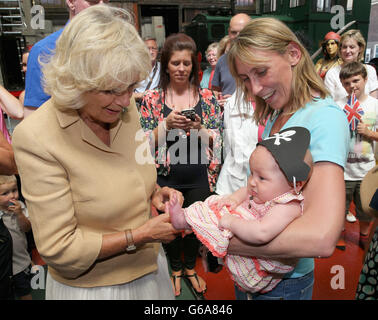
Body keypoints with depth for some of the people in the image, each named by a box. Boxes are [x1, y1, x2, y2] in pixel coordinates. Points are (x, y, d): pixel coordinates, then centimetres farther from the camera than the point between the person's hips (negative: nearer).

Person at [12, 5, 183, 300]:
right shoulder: (36, 137, -25)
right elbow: (58, 249, -22)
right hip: (90, 286, -5)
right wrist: (140, 235, -23)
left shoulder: (125, 107, -9)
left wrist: (154, 193, -10)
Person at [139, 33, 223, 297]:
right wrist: (166, 124, -20)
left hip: (198, 176, 1)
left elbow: (217, 140, -1)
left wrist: (198, 128, -20)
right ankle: (175, 268, 43)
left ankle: (190, 267, 44)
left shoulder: (207, 97, -1)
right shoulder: (152, 98, -2)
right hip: (166, 177, 0)